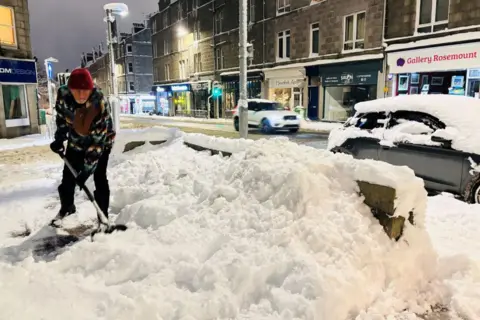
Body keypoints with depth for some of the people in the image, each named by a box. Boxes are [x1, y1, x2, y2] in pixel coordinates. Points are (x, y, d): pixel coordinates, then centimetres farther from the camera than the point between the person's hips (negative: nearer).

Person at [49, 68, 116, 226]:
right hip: (76, 141, 5)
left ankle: (103, 215, 7)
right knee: (68, 175, 11)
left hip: (101, 142, -4)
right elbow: (61, 116, 0)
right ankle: (66, 207, 34)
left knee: (100, 178, -8)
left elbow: (97, 142, -35)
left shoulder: (100, 105, -37)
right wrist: (59, 139, -3)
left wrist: (86, 170, -34)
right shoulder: (63, 93, -24)